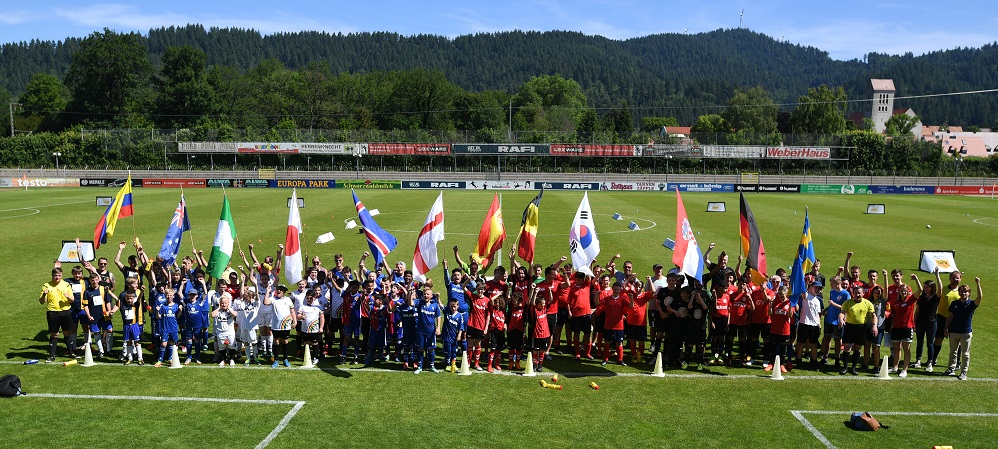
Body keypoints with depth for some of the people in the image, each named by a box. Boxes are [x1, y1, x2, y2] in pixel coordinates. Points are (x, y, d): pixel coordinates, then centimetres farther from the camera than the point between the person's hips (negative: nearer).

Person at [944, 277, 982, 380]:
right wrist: (946, 329, 5)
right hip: (954, 332, 3)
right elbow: (950, 317, 7)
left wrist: (978, 284, -31)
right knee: (953, 352, 13)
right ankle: (951, 369, 24)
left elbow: (980, 297, -25)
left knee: (965, 353, 5)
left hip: (966, 332, -3)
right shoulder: (954, 303, 3)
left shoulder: (972, 304, -5)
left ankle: (964, 372, 13)